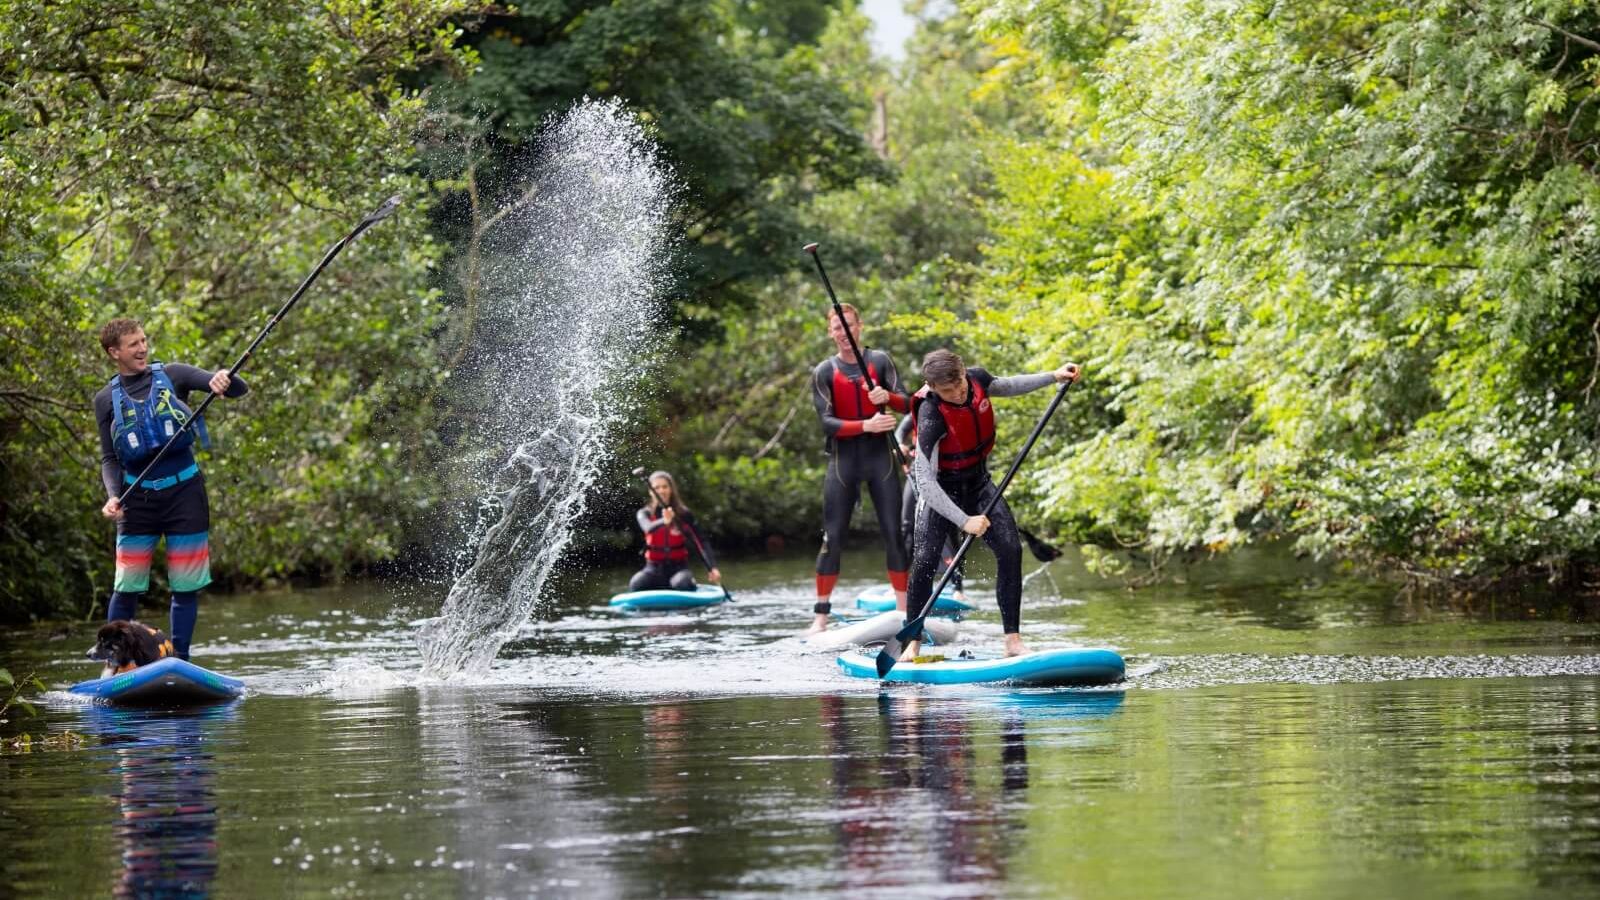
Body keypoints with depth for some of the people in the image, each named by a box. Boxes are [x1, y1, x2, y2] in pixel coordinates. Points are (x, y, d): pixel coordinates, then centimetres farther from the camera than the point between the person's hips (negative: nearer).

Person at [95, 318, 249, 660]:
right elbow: (109, 458, 7)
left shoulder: (171, 375, 1)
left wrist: (224, 380, -29)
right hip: (138, 498, 0)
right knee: (127, 588, -2)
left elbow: (239, 390, -5)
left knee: (186, 587, 2)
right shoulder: (107, 400, 4)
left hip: (184, 492, 0)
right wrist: (113, 497, -11)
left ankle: (179, 663, 11)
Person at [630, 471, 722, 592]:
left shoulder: (684, 514, 1)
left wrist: (712, 567, -20)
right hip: (654, 569, 0)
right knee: (636, 584, -33)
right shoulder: (645, 513, 1)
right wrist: (664, 522, -47)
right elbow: (648, 528, -23)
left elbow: (702, 541, -4)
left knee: (682, 584, -37)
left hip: (678, 568, 0)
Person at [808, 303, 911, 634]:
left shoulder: (879, 361, 5)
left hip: (879, 457, 1)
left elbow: (906, 404, 0)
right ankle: (821, 616, 0)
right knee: (833, 538, -3)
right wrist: (866, 425, -24)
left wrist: (888, 397, -23)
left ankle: (904, 612, 5)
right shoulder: (824, 372, 0)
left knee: (893, 534, -1)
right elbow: (826, 422, -9)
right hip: (843, 460, -1)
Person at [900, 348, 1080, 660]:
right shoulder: (932, 416, -33)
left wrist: (1053, 377, 4)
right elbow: (925, 480, -35)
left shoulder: (977, 379, -14)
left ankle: (1013, 641, -7)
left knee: (1010, 550, -10)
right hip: (941, 491, -5)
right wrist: (964, 521, -38)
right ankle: (913, 644, -3)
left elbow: (1007, 387, 13)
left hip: (978, 484, 5)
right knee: (925, 561, -18)